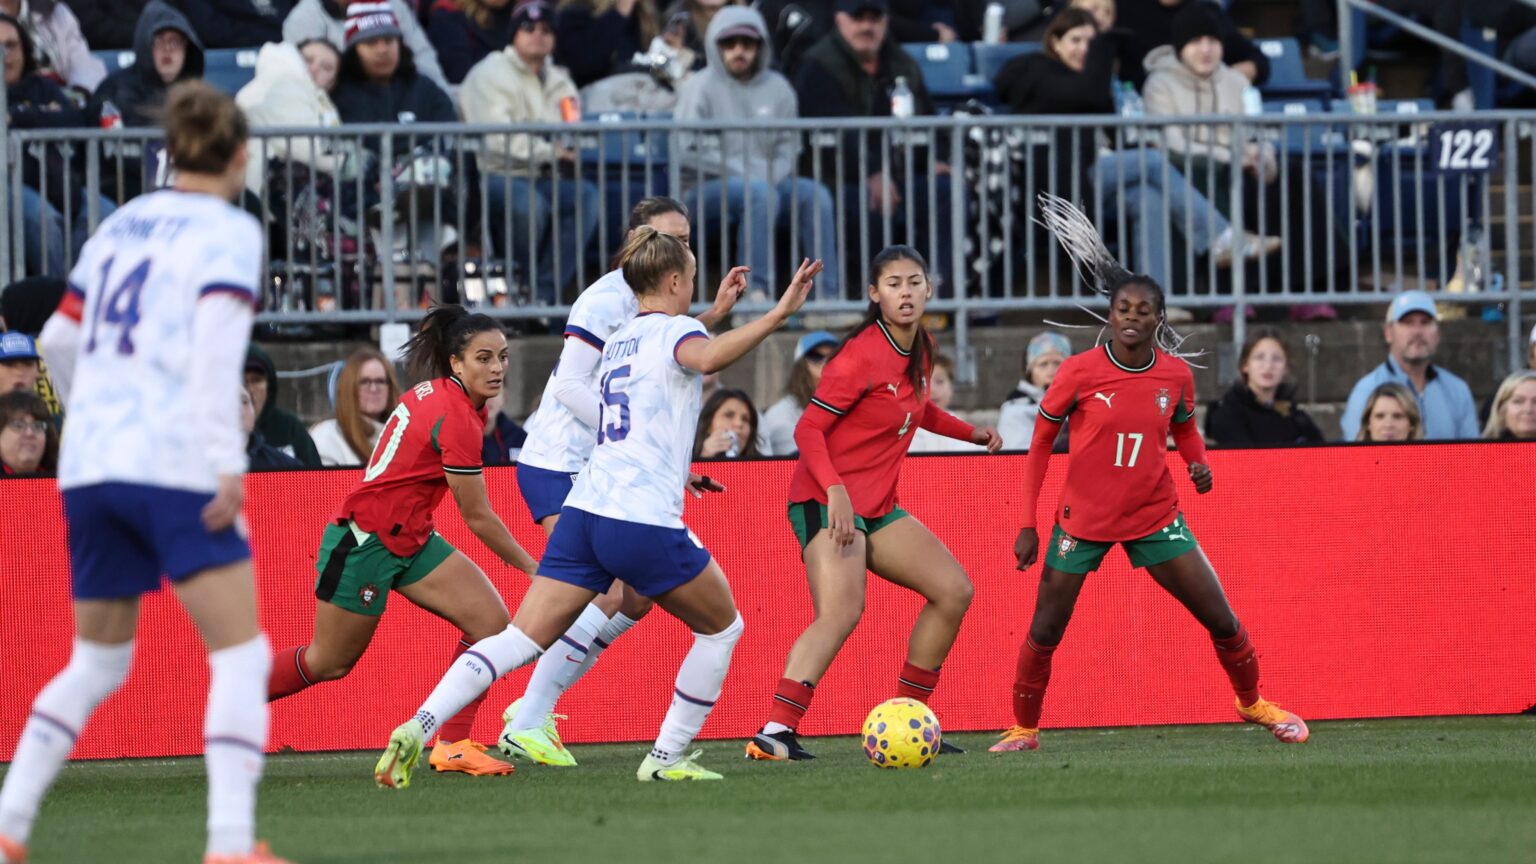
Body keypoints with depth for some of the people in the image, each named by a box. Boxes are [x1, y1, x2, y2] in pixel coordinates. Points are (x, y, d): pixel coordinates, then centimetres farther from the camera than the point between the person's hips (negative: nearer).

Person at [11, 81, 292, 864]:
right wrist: (228, 463, -18)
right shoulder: (229, 231, -3)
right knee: (241, 654, -2)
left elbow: (59, 338, 18)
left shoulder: (121, 223, 15)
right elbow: (217, 345, -16)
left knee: (96, 662, 18)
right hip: (173, 467, -6)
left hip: (88, 467, 6)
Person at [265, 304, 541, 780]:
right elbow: (478, 517, -18)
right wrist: (532, 568, -7)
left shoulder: (436, 392, 2)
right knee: (329, 662, 6)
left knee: (491, 622, -7)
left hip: (410, 540, 9)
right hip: (364, 541, -9)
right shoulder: (456, 419, -25)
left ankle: (452, 745, -2)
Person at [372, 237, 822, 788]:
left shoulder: (620, 342, 23)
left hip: (584, 512, 7)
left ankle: (417, 728, -19)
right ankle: (668, 758, 15)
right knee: (722, 628, 16)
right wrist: (778, 315, -30)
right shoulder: (675, 330, 0)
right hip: (644, 522, -7)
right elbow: (708, 357, -27)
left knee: (520, 640, 0)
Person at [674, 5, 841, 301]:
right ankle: (754, 293, -37)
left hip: (767, 180, 5)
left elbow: (789, 146, 10)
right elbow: (687, 153, -10)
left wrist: (772, 175, -12)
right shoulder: (700, 87, -2)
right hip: (707, 188, -5)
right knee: (759, 193, -35)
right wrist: (747, 175, -15)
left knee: (816, 195, -22)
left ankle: (828, 295, -25)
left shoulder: (777, 88, 12)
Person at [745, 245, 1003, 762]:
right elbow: (809, 429, -18)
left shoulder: (919, 351, 10)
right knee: (841, 611, -28)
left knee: (953, 590, 5)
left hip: (877, 507, 9)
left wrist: (971, 433, 18)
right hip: (828, 504, -9)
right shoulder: (862, 356, -16)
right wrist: (835, 491, -30)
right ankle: (775, 733, -36)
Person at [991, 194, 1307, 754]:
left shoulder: (1176, 374, -5)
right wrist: (1027, 524, -4)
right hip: (1082, 519, -2)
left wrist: (1197, 462, -7)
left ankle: (1253, 702, 24)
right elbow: (1040, 443, -2)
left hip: (1155, 518, 2)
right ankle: (1024, 729, 16)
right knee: (1044, 632, -3)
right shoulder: (1079, 372, -13)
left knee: (1221, 619, 1)